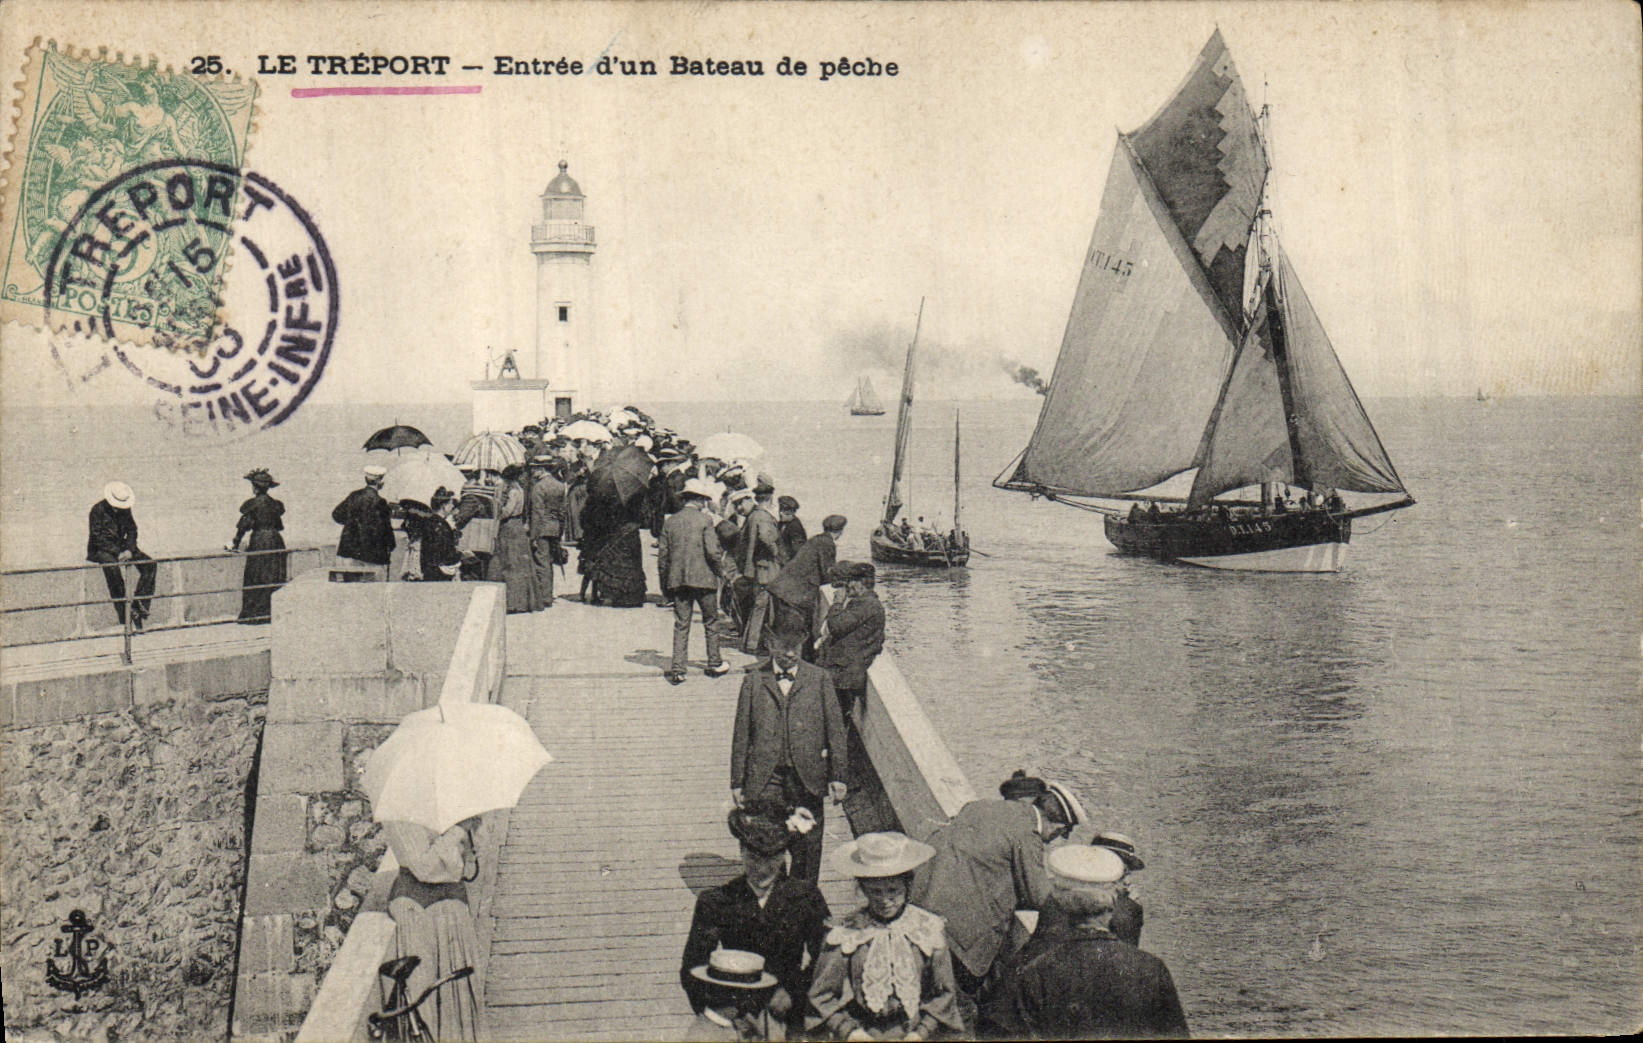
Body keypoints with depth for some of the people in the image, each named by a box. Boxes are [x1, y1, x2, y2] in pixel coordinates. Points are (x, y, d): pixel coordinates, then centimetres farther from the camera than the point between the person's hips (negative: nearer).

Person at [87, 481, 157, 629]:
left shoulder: (125, 510, 5)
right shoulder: (98, 510, -12)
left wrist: (129, 550, -9)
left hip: (120, 546, 6)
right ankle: (125, 619, -35)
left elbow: (132, 531, 10)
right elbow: (98, 538, -14)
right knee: (113, 568, -37)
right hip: (101, 550, -6)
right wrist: (118, 553, -21)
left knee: (149, 564, -16)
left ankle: (139, 605, -19)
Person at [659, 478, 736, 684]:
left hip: (677, 580, 4)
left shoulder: (671, 521, 7)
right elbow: (712, 551, -13)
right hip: (703, 578, -4)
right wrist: (722, 570, 4)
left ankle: (677, 669, -2)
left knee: (681, 624, 5)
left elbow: (662, 553, 8)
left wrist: (664, 583, 16)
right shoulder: (704, 519, -7)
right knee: (711, 621, 12)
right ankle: (714, 664, 19)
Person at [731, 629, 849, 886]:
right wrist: (737, 781, 5)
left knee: (808, 848, 7)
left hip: (806, 779, 0)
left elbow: (835, 729, 4)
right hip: (764, 778, 0)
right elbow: (741, 734, 7)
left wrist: (838, 776, -2)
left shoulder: (820, 679, 4)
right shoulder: (753, 681, 5)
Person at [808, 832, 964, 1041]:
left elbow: (943, 994, 12)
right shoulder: (844, 933, 3)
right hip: (862, 1033, 0)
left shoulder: (928, 928, 6)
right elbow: (822, 996, 8)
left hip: (912, 1033, 0)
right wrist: (851, 1031, -2)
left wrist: (919, 1033, 2)